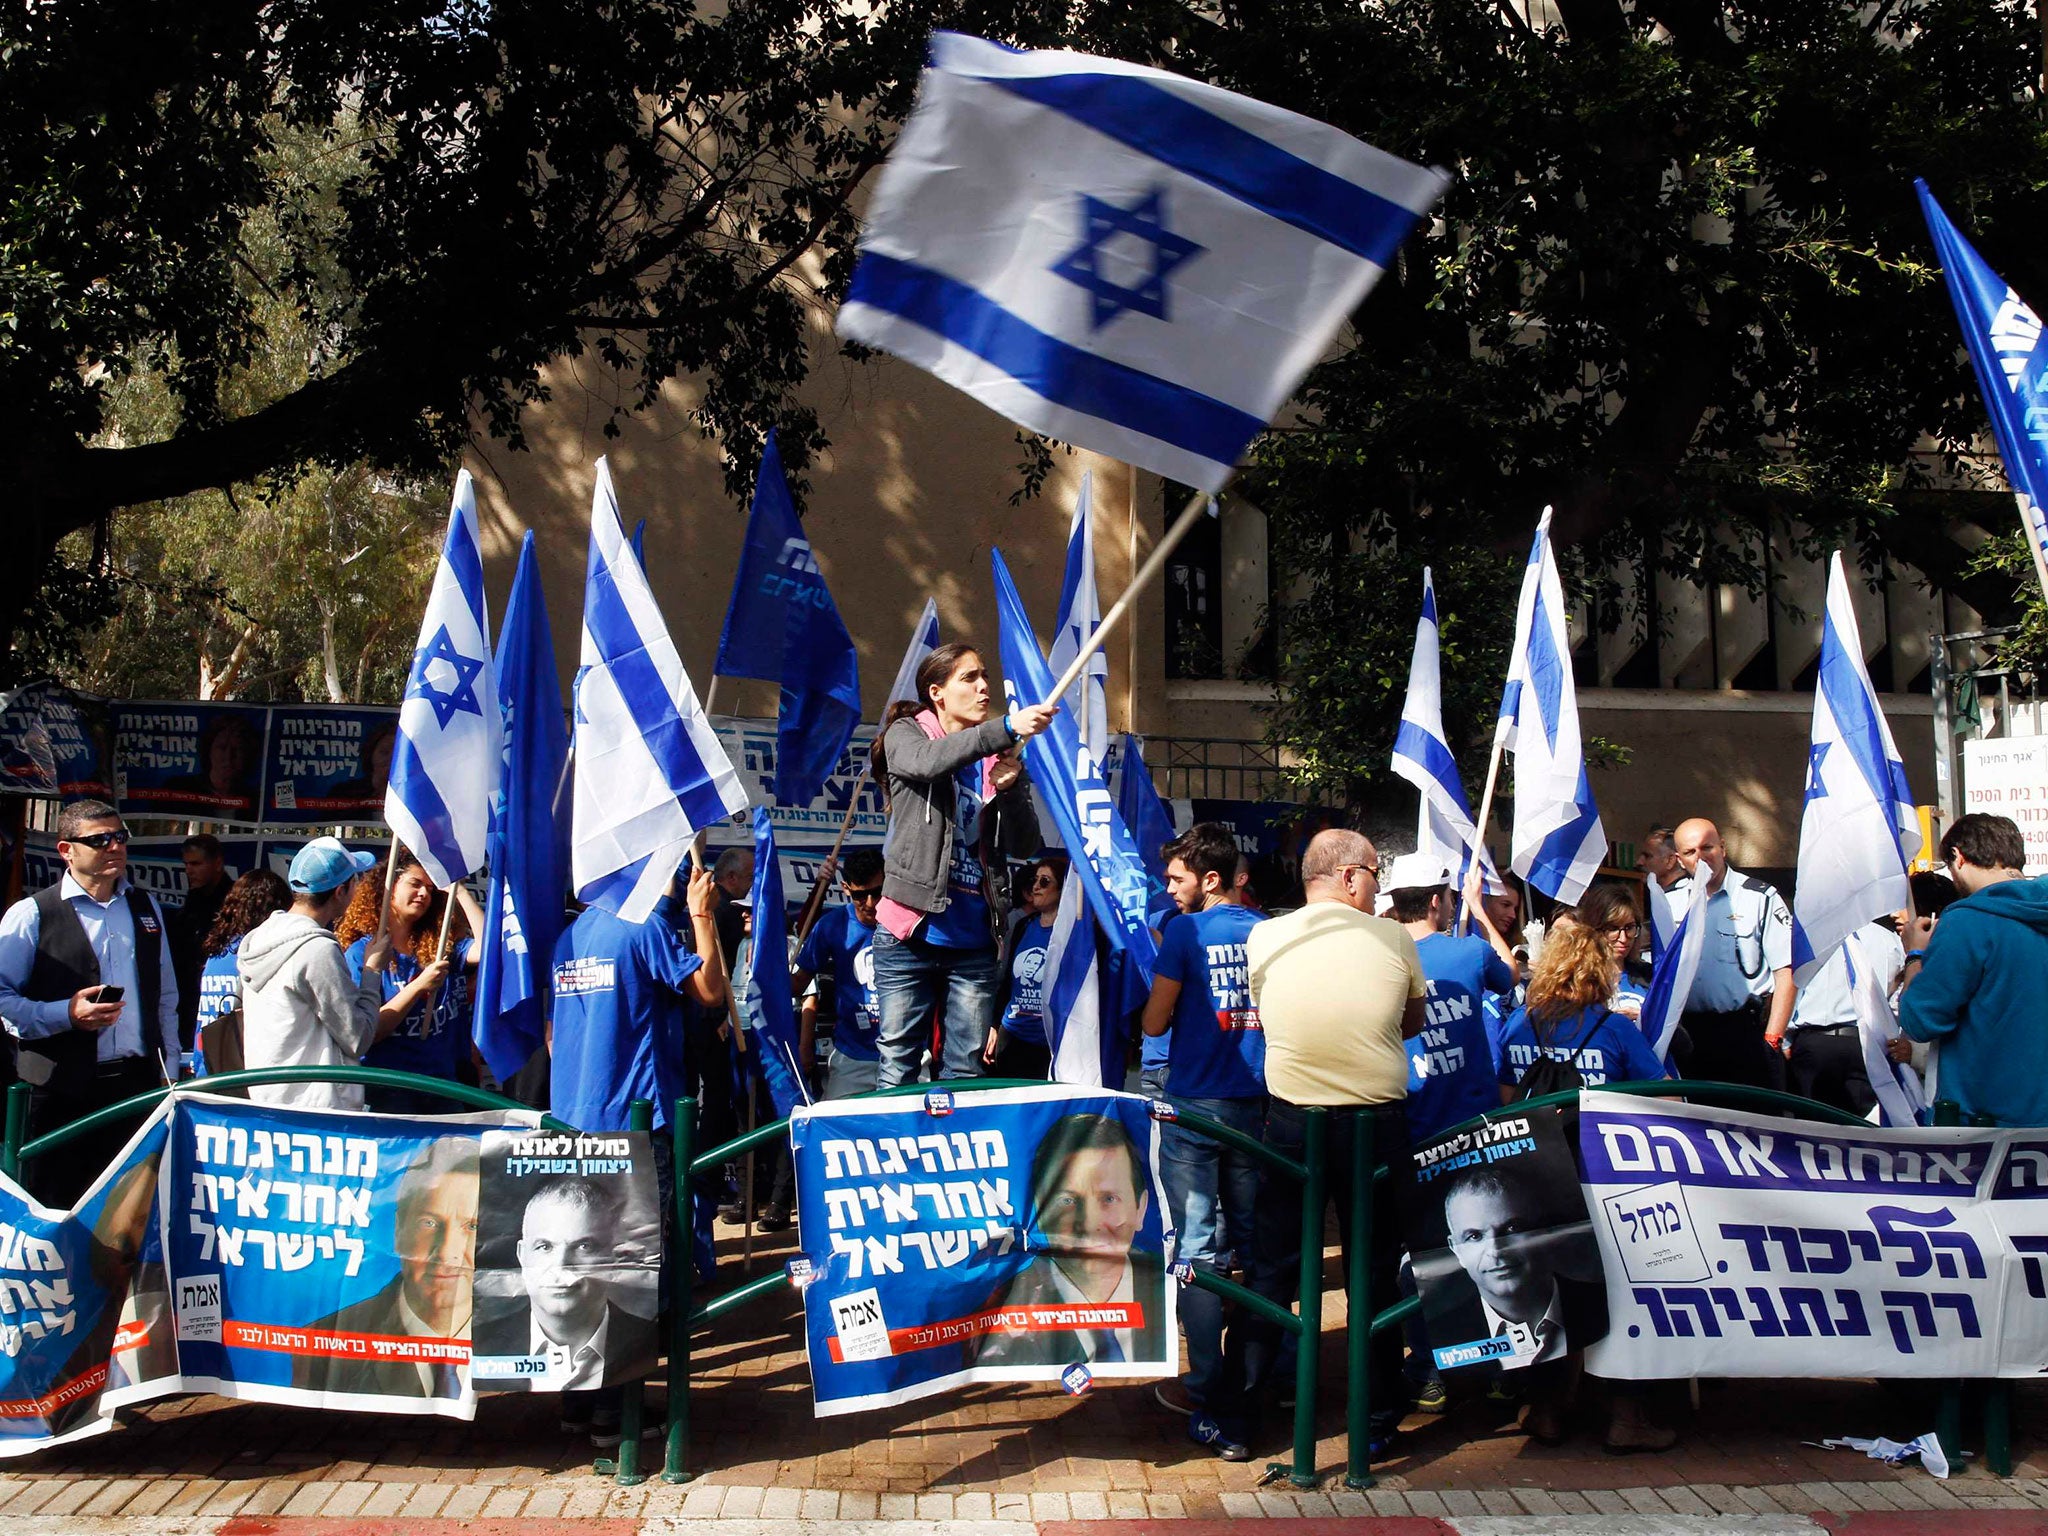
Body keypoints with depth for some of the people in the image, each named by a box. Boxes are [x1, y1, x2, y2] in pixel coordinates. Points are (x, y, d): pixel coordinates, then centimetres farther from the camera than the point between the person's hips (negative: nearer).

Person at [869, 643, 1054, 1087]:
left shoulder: (998, 758, 12)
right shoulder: (906, 735, 4)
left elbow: (1024, 846, 5)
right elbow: (927, 762, -22)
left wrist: (1010, 787, -14)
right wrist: (1006, 727, -34)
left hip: (975, 944, 3)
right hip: (911, 934, -3)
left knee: (965, 1074, 5)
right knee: (897, 1070, -1)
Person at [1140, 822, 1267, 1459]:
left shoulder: (1185, 933, -9)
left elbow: (1155, 1023, -6)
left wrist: (1160, 964, 9)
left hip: (1196, 1103, -5)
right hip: (1257, 1103, 5)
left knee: (1199, 1248, -1)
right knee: (1256, 1240, 13)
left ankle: (1208, 1395, -1)